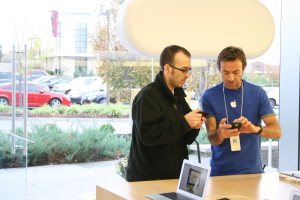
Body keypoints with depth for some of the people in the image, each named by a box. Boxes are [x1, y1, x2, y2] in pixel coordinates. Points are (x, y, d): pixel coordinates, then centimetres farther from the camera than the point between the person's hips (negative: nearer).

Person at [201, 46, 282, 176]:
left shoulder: (258, 93, -2)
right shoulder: (209, 96, -4)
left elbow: (277, 132, -7)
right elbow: (211, 139, -7)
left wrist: (256, 129, -27)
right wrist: (220, 134, -30)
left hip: (252, 170, 1)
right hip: (220, 172, 0)